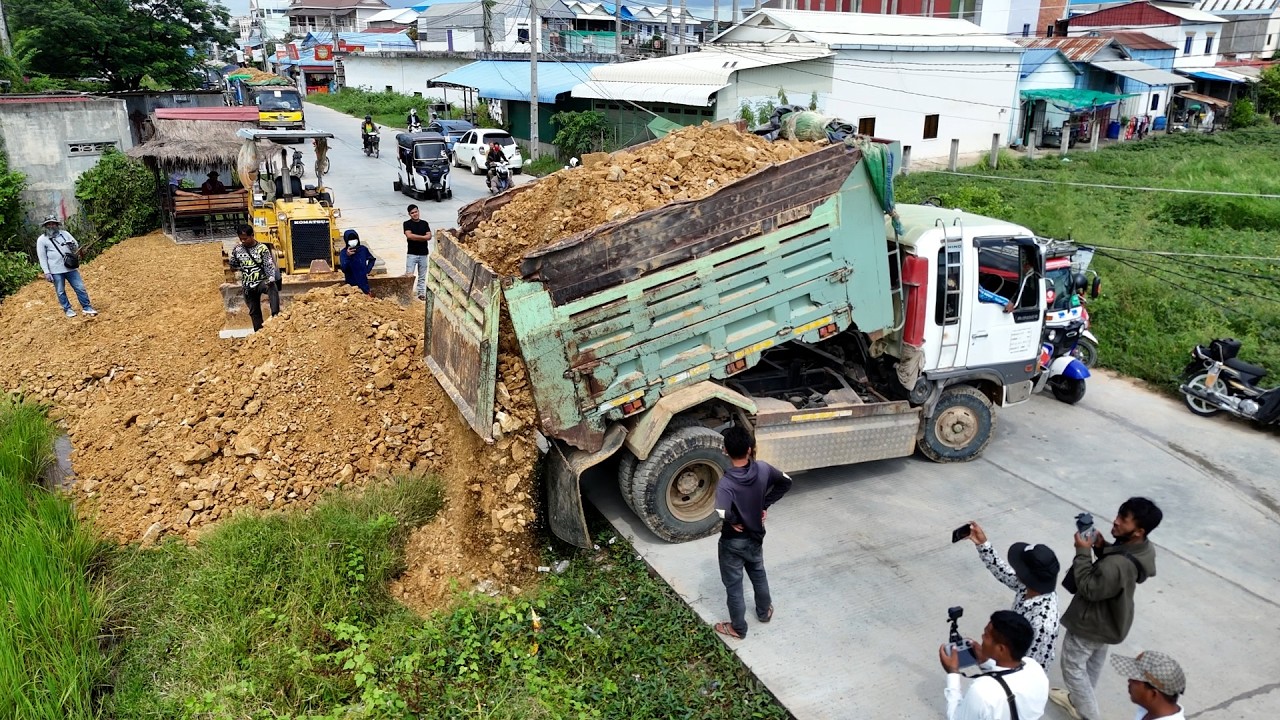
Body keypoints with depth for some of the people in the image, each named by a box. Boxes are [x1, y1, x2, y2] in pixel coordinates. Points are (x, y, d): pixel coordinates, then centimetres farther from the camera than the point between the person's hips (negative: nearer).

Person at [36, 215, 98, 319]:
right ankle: (67, 309, 19)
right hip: (56, 271, -2)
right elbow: (42, 257, -3)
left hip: (71, 267, 3)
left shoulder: (64, 233, 10)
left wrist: (74, 246, -9)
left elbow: (76, 245, 15)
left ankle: (87, 307, 12)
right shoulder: (41, 240, 0)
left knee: (80, 288, 3)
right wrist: (46, 272, -8)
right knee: (60, 292, 6)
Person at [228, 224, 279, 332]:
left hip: (262, 281, -4)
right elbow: (233, 264, 22)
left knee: (273, 288, -39)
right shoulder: (237, 250, 3)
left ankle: (275, 314, -48)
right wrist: (243, 268, 9)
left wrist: (271, 278, -34)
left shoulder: (262, 248, -9)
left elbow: (269, 265, -18)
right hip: (248, 286, 4)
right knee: (254, 312, 11)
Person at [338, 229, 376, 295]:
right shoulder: (343, 252, -11)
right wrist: (347, 256, -33)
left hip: (364, 283, 2)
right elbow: (343, 269, -22)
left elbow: (372, 259, 16)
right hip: (351, 285, -2)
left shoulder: (363, 249, -3)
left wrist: (368, 270, 4)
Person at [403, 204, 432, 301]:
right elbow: (409, 235, -17)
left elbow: (429, 236, -2)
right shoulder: (407, 224, -1)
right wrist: (423, 237, -11)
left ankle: (421, 293, 19)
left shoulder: (424, 223, 8)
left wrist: (415, 237, -13)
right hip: (412, 254, -3)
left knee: (422, 276, 10)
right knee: (409, 275, -8)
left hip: (423, 253, 3)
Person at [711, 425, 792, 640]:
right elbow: (786, 482, 1)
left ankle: (738, 628, 32)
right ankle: (764, 612, 51)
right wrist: (765, 504, 3)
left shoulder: (727, 482, -32)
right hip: (756, 536, 5)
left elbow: (723, 512, -48)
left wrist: (733, 521, -26)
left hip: (733, 542, -5)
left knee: (734, 586, 15)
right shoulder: (763, 469, -17)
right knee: (759, 576, 30)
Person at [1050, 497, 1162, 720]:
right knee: (1094, 660, 30)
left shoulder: (1116, 565, -42)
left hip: (1090, 623, -9)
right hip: (1110, 619, 9)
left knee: (1073, 666, 14)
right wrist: (1102, 548, -13)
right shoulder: (1142, 548, -14)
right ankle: (1078, 701, 52)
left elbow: (1089, 589, -28)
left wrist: (1083, 552, -26)